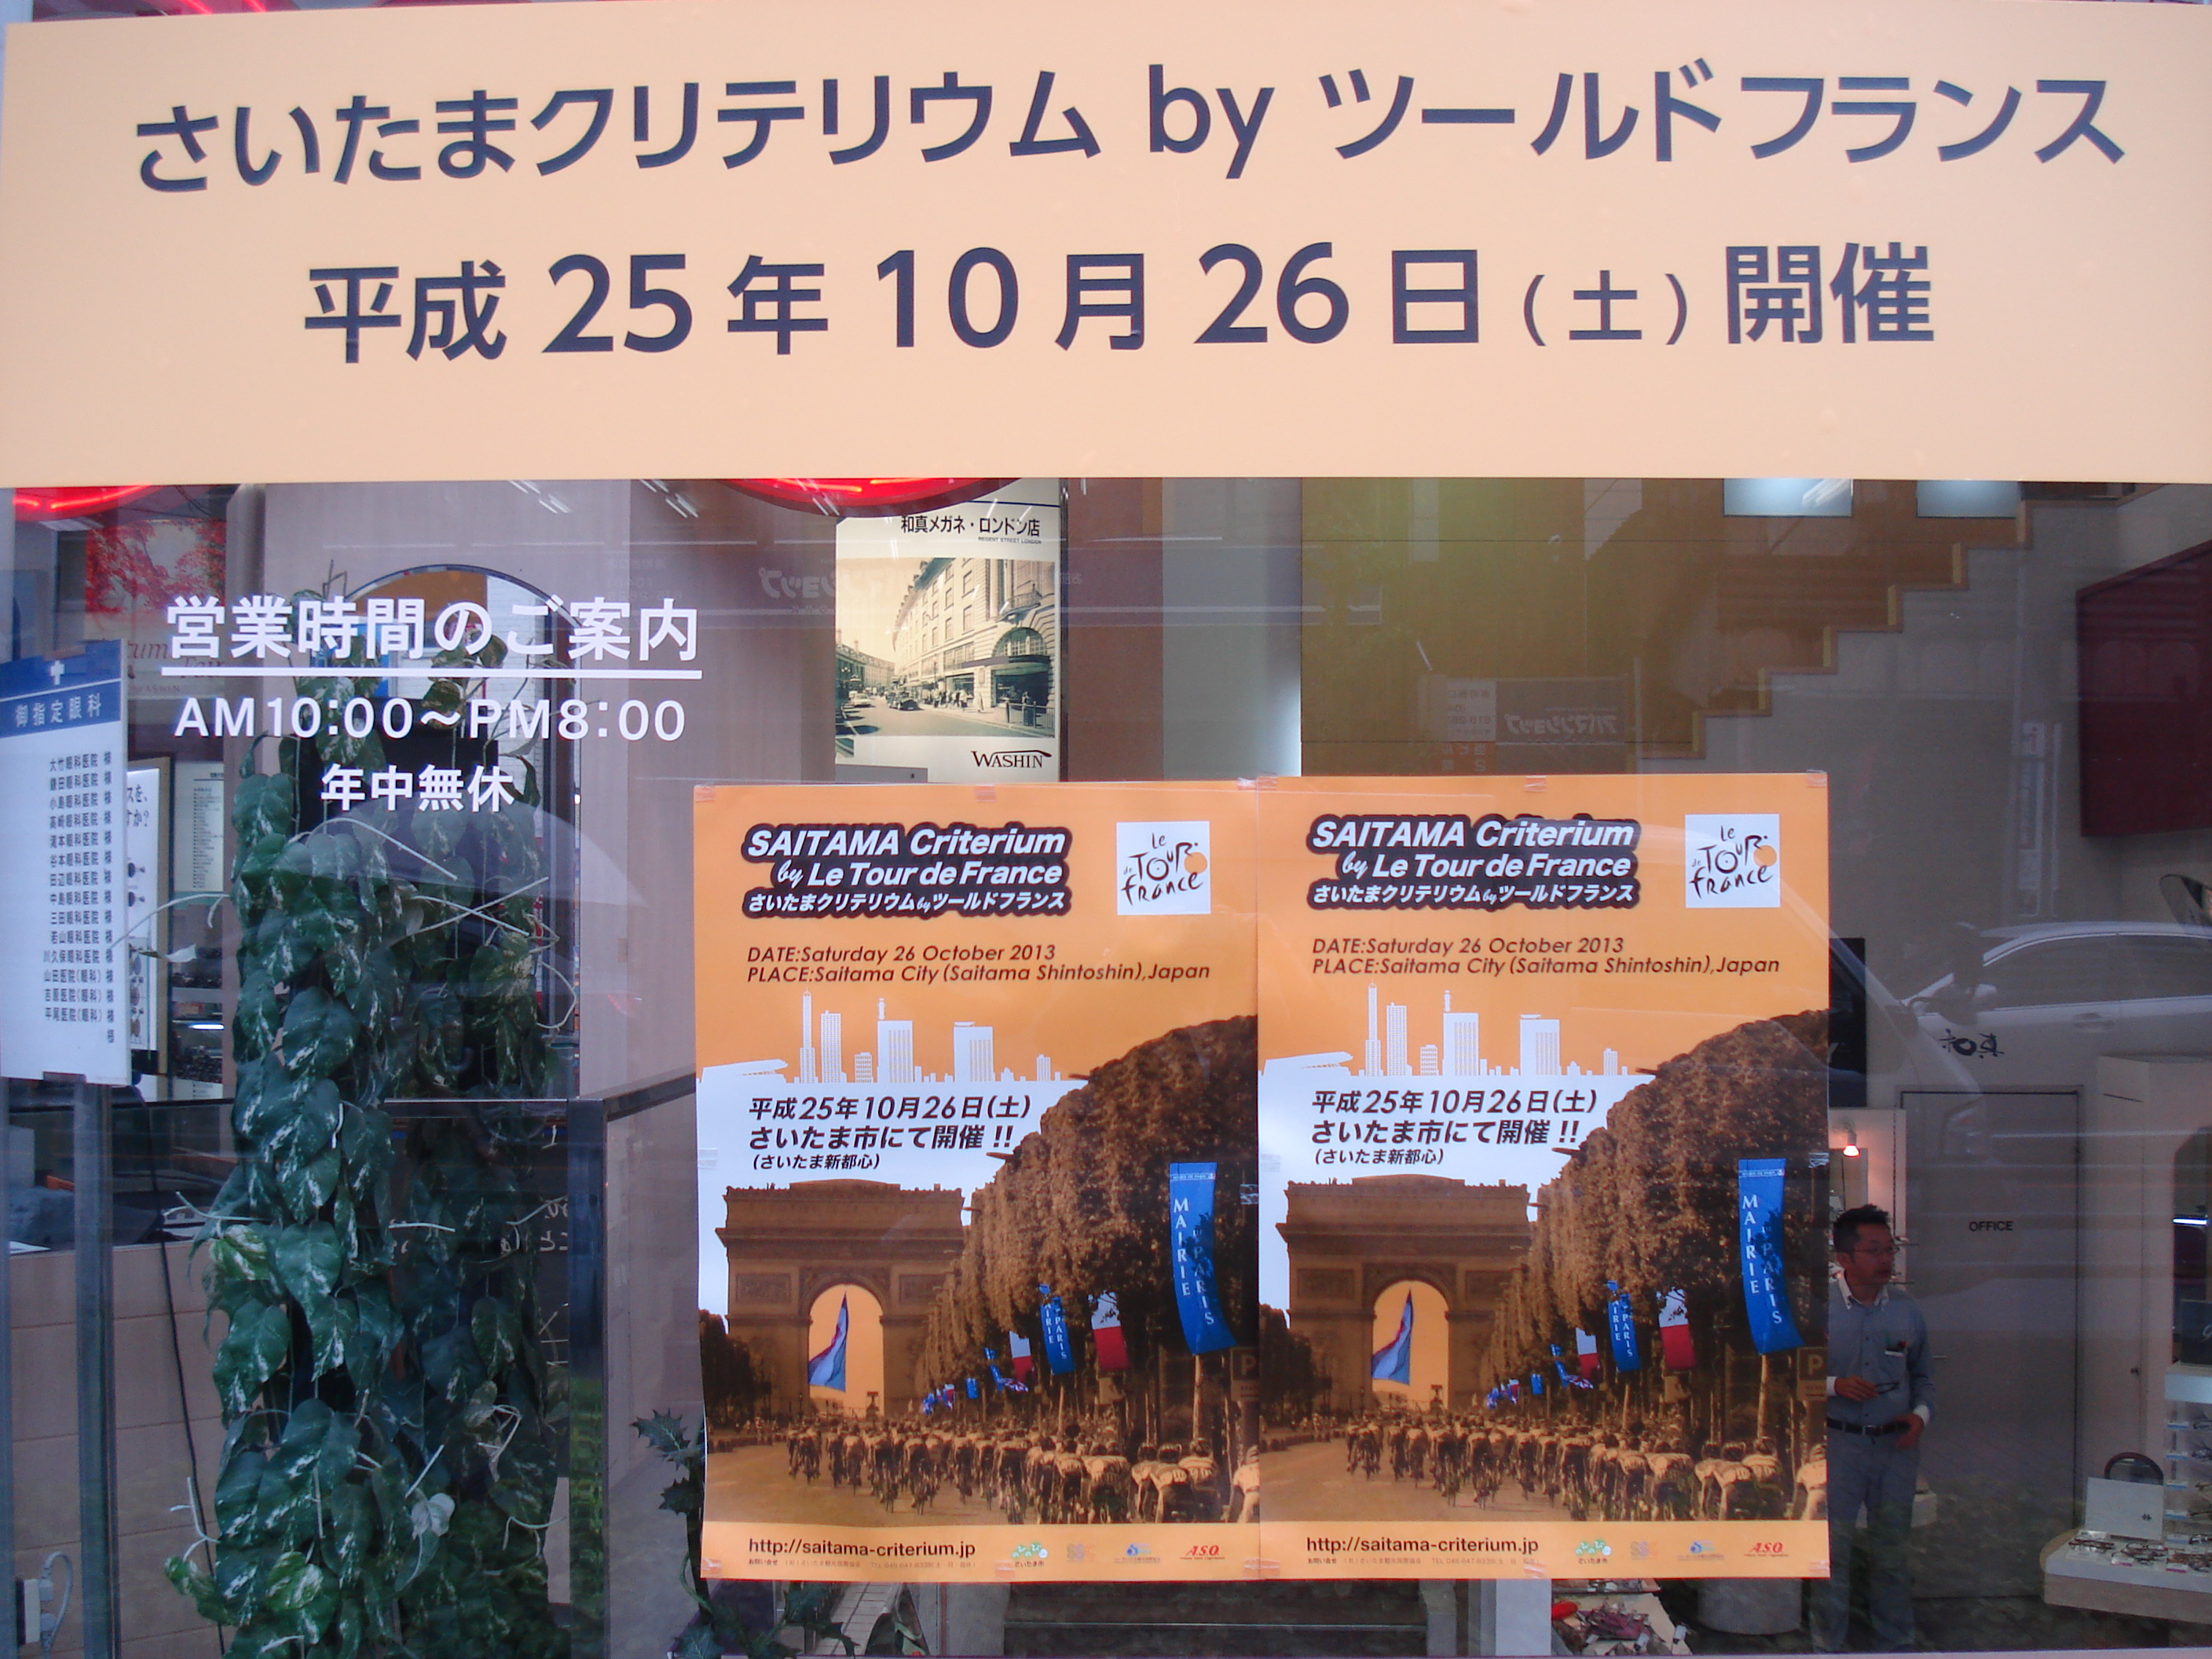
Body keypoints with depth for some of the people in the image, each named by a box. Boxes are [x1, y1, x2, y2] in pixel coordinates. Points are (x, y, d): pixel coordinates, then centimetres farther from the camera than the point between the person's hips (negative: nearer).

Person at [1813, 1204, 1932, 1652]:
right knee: (1832, 1550, 0)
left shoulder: (1907, 1310, 6)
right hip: (1837, 1443, -3)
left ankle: (1898, 1644, 28)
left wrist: (1921, 1414, -1)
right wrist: (1834, 1385, -19)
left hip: (1896, 1446, 4)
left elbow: (1922, 1376, 17)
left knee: (1892, 1549, 14)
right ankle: (1828, 1646, 14)